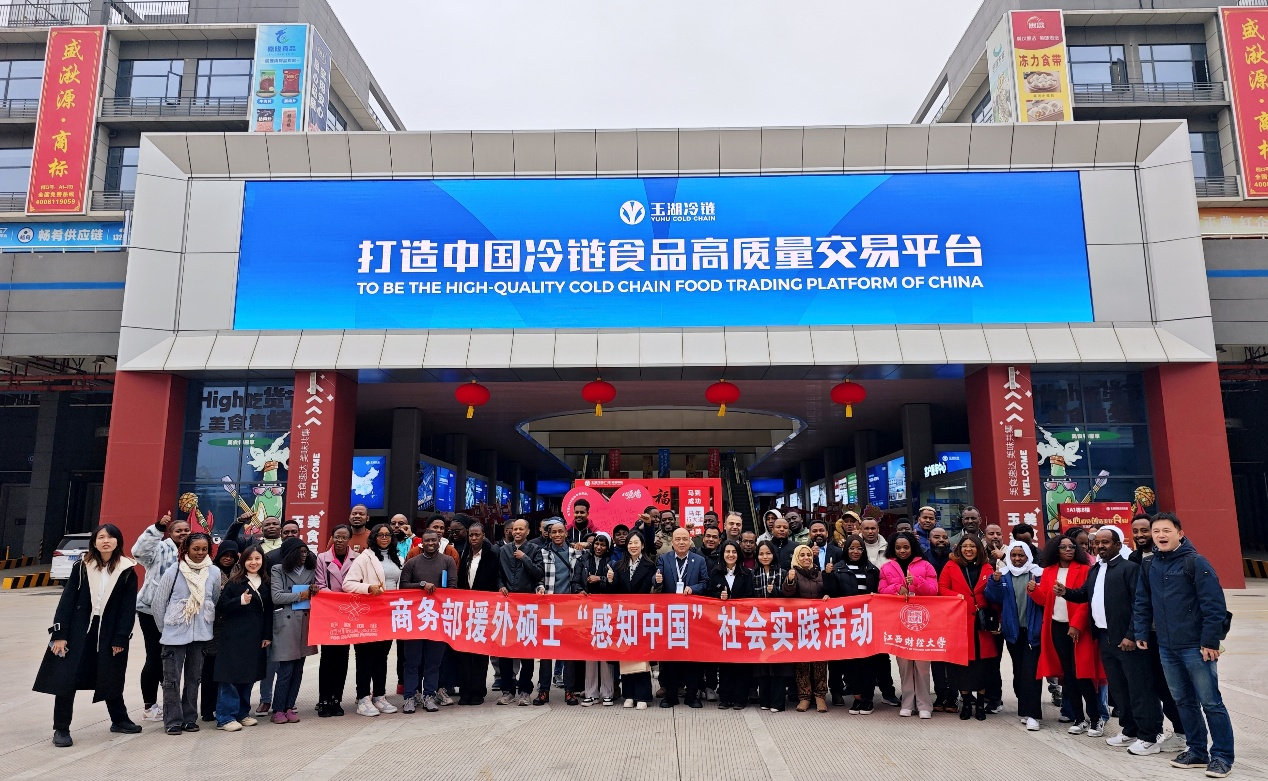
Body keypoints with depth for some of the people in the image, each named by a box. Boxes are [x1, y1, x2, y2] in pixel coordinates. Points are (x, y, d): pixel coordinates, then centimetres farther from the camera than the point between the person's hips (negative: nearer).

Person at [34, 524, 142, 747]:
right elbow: (67, 600, -3)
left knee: (111, 678, 13)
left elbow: (129, 607, -4)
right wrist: (60, 634, -9)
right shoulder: (81, 567, -1)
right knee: (66, 679, -2)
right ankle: (61, 729, 12)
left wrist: (120, 638, -9)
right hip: (78, 631, 0)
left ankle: (119, 720, 30)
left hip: (109, 633, 0)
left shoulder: (127, 571, -4)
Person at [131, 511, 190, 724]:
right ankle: (150, 706, 11)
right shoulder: (161, 548, -7)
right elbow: (138, 551, -27)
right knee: (154, 657, -1)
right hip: (151, 610, -5)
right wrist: (158, 527, -35)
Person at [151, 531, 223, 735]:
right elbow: (158, 602, 1)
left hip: (201, 633, 3)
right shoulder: (174, 571, -7)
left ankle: (189, 718, 21)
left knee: (194, 677, 11)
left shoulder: (214, 572, -1)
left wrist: (206, 621, 12)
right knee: (172, 678, 0)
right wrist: (167, 624, 7)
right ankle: (173, 720, 9)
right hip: (175, 633, -2)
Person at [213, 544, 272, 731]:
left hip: (255, 637, 5)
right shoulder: (234, 582, -4)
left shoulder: (265, 584, 10)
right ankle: (225, 717, 4)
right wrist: (240, 601, -24)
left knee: (249, 675, 10)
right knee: (230, 676, -3)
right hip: (234, 636, -5)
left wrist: (267, 636, 8)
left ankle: (242, 713, 21)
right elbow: (221, 607, -8)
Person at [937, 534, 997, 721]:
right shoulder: (951, 566, 6)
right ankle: (966, 703, 15)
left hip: (981, 622, 1)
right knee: (962, 660, 2)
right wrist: (955, 596, -15)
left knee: (982, 661, 2)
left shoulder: (986, 568, 11)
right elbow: (941, 588, 0)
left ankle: (980, 703, 15)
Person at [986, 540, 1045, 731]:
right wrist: (994, 581, -17)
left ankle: (1031, 714, -6)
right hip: (1013, 630, 3)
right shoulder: (1003, 574, 5)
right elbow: (993, 598, 0)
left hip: (1032, 630, -3)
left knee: (1030, 671, -10)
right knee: (1018, 670, 11)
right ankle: (1026, 708, 24)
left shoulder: (1037, 573, -3)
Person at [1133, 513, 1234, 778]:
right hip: (1166, 648, 6)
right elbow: (1142, 603, 13)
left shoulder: (1195, 562, -10)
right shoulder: (1149, 566, 7)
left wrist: (1210, 641, -15)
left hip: (1195, 647, -6)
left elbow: (1214, 604, -13)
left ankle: (1222, 756, 12)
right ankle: (1197, 751, 24)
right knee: (1184, 702, 14)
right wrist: (1142, 633, 7)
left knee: (1211, 703, 1)